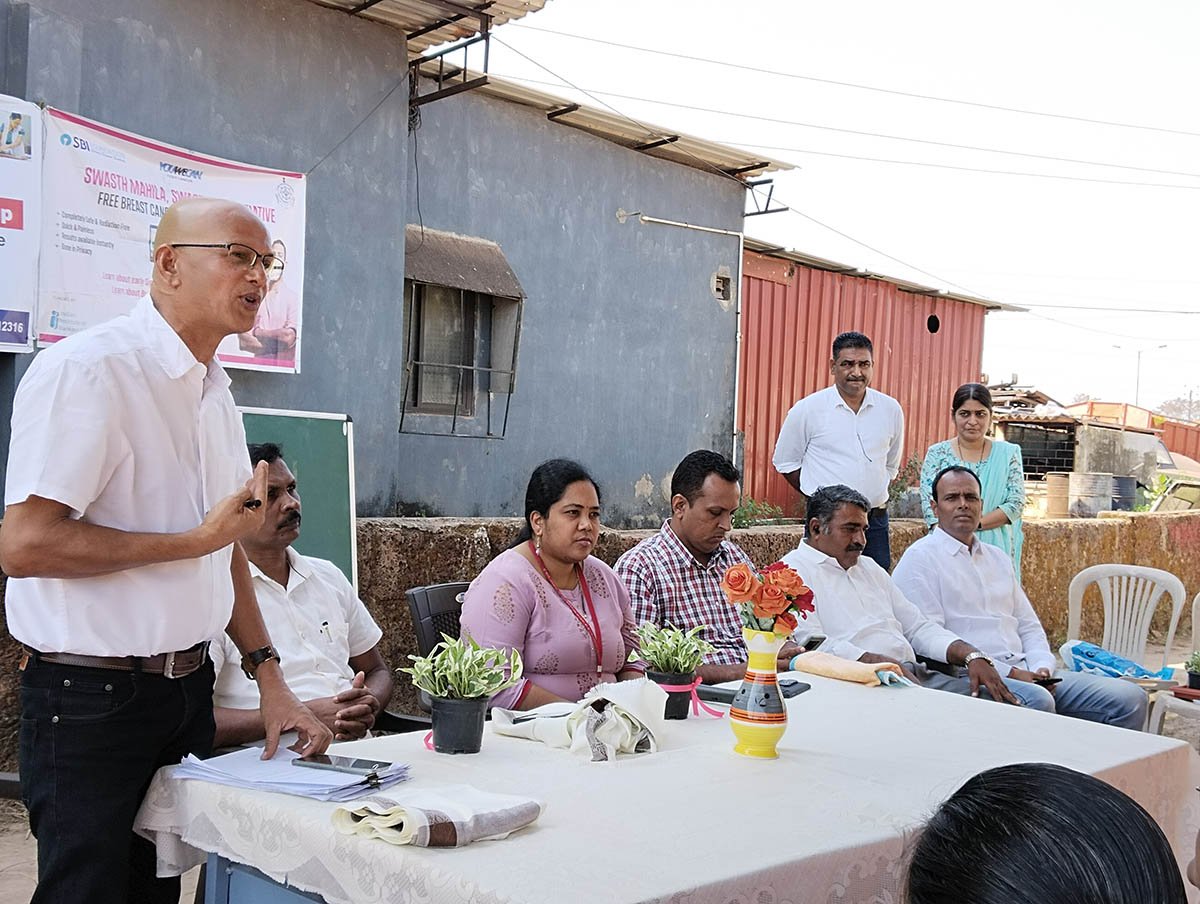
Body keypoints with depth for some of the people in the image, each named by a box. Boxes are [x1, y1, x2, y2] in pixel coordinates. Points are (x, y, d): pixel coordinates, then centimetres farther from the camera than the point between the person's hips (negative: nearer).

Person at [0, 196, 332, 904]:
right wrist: (195, 540, -20)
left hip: (189, 686, 8)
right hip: (90, 701, -8)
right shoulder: (85, 369, -16)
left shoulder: (215, 390, 11)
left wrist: (270, 679, 10)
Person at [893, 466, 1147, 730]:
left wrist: (1042, 668, 2)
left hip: (1026, 673, 8)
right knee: (1036, 700, -38)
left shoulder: (998, 558, 24)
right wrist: (1009, 673, -14)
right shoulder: (920, 559, 0)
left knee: (1130, 699, -7)